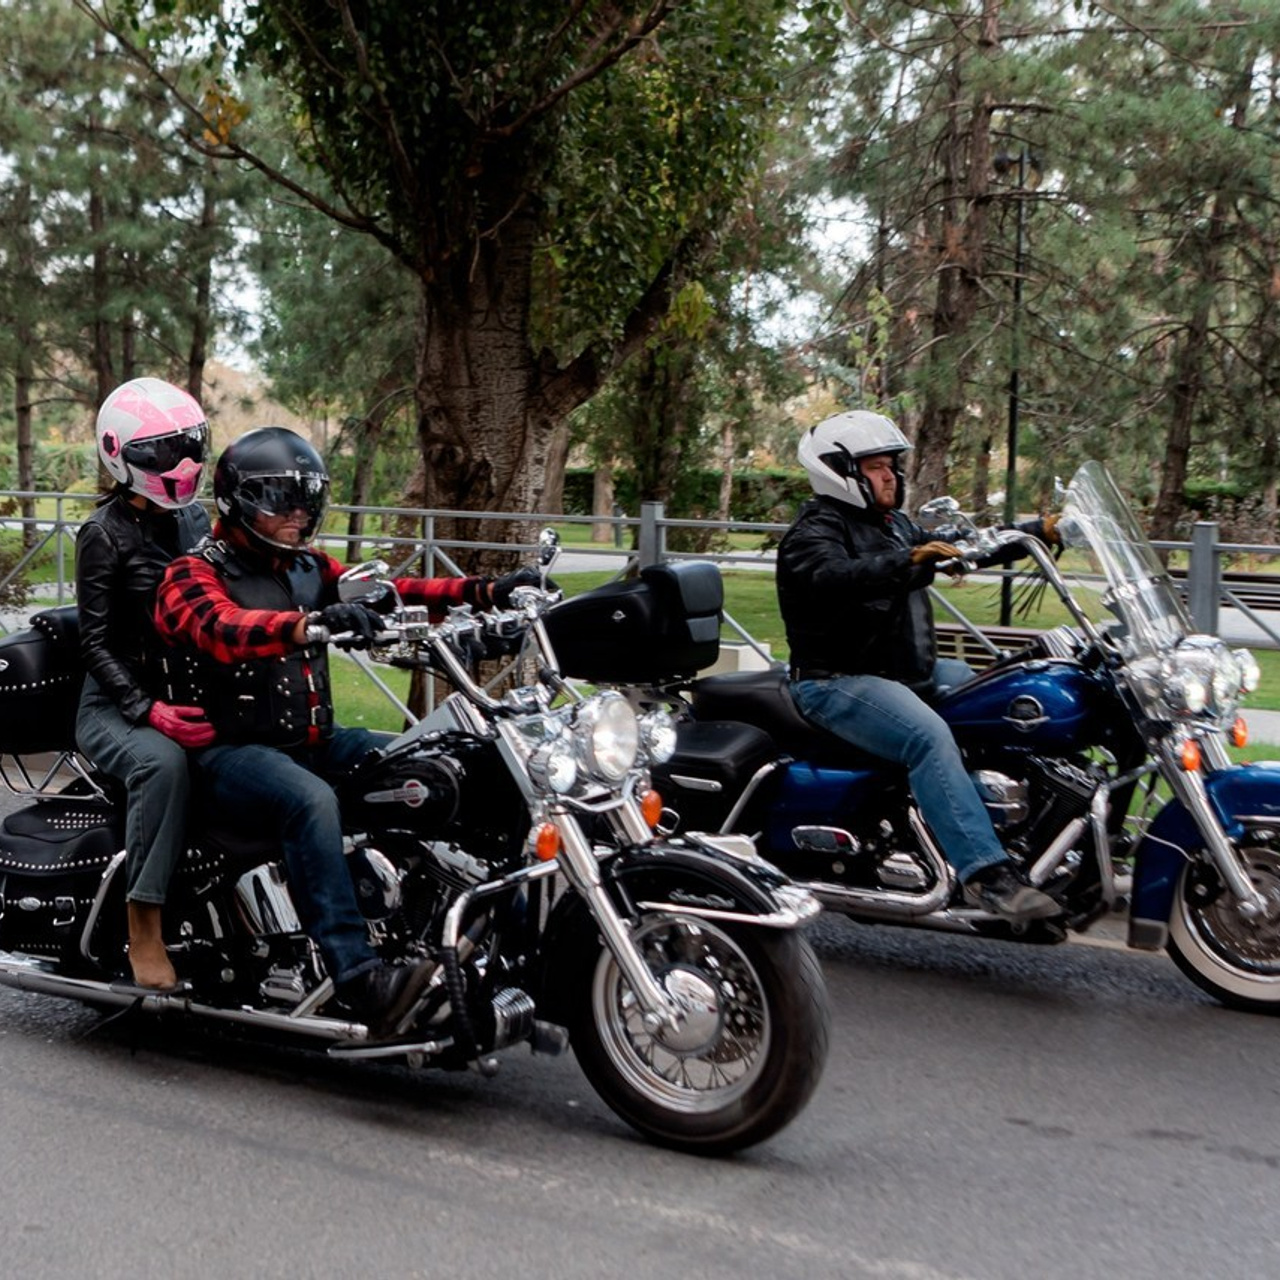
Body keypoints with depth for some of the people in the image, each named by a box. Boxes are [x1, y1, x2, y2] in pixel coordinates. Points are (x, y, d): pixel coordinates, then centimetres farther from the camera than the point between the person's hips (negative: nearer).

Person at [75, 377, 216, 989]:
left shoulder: (194, 521, 11)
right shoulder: (104, 534, -7)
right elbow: (96, 643, -12)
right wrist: (148, 712, -26)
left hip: (188, 693, 6)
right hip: (116, 704, -6)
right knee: (163, 761, -37)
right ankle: (143, 929, -32)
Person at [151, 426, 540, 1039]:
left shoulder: (309, 569, 16)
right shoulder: (193, 574, -5)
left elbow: (390, 591, 3)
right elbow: (222, 629, -28)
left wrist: (483, 591, -11)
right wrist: (310, 624, -47)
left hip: (314, 740, 7)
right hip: (233, 750, -7)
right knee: (311, 802, -36)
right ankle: (360, 980, -44)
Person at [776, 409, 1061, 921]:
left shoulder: (895, 526, 21)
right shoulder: (813, 534, -9)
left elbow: (963, 549, 22)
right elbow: (833, 577, -31)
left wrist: (1038, 531, 13)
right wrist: (907, 561, -45)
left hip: (911, 670, 10)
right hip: (839, 681, -10)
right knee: (928, 736, -34)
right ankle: (986, 873, -39)